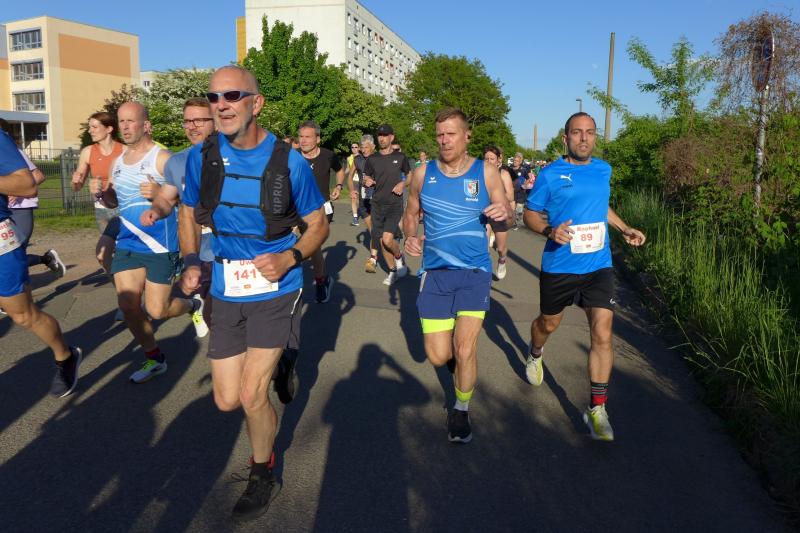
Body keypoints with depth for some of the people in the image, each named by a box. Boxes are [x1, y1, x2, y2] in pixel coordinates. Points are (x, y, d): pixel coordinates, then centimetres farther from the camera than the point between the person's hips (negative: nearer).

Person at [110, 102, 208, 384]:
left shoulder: (162, 158, -8)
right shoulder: (117, 162, 12)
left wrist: (162, 193, -28)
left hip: (160, 245, -6)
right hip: (127, 244, 6)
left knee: (157, 310, -2)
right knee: (128, 305, -1)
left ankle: (194, 306, 32)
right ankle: (154, 359, 19)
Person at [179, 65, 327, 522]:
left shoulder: (289, 161, -12)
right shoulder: (202, 157, -3)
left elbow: (319, 225, -2)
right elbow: (189, 213, 13)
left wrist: (290, 258, -21)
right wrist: (192, 265, -3)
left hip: (274, 291, -3)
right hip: (226, 292, 4)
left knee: (251, 396, -6)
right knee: (227, 400, 8)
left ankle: (264, 477, 24)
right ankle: (276, 367, 43)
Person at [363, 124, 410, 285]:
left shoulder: (400, 157, 1)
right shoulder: (372, 159, 6)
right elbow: (365, 178, 14)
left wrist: (403, 184, -7)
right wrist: (367, 181, -10)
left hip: (395, 204, -3)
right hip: (377, 204, 3)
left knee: (387, 239, -19)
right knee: (381, 241, 5)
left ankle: (399, 257, 13)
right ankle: (393, 271, 24)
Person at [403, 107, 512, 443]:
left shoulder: (486, 172, -3)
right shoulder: (422, 174, 0)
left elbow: (505, 217, 2)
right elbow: (410, 214, 12)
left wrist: (502, 214, -22)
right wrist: (411, 237, -9)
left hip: (474, 271, -1)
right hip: (435, 273, 2)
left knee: (465, 350, -9)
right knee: (438, 357, 2)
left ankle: (461, 412, 18)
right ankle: (455, 351, 41)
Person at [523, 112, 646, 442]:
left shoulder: (603, 170, 8)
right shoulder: (550, 175, -6)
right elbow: (530, 213, -2)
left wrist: (625, 229, 14)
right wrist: (549, 231, -22)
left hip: (598, 267, 2)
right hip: (558, 268, -2)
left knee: (602, 336, -8)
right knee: (549, 323, 18)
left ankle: (597, 410, 2)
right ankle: (534, 356, 54)